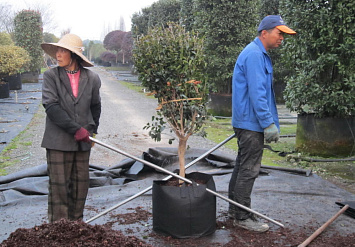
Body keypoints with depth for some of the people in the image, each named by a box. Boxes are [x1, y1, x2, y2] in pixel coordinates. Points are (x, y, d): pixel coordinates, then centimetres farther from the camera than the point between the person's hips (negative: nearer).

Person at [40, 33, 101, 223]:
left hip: (83, 142, 3)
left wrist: (92, 130, 11)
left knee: (81, 184, 10)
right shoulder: (51, 76, -3)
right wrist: (75, 129, -19)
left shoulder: (91, 78, 3)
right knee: (58, 185, 2)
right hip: (58, 141, -2)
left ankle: (76, 223, 26)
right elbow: (51, 106, -13)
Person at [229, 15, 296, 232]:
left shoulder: (259, 54, 18)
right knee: (249, 170, -4)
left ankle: (235, 209, 27)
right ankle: (242, 217, 5)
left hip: (245, 122, 11)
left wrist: (269, 121, 23)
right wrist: (269, 124, -23)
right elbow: (257, 93, -23)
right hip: (251, 122, -11)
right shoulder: (255, 55, -16)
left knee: (242, 166, 16)